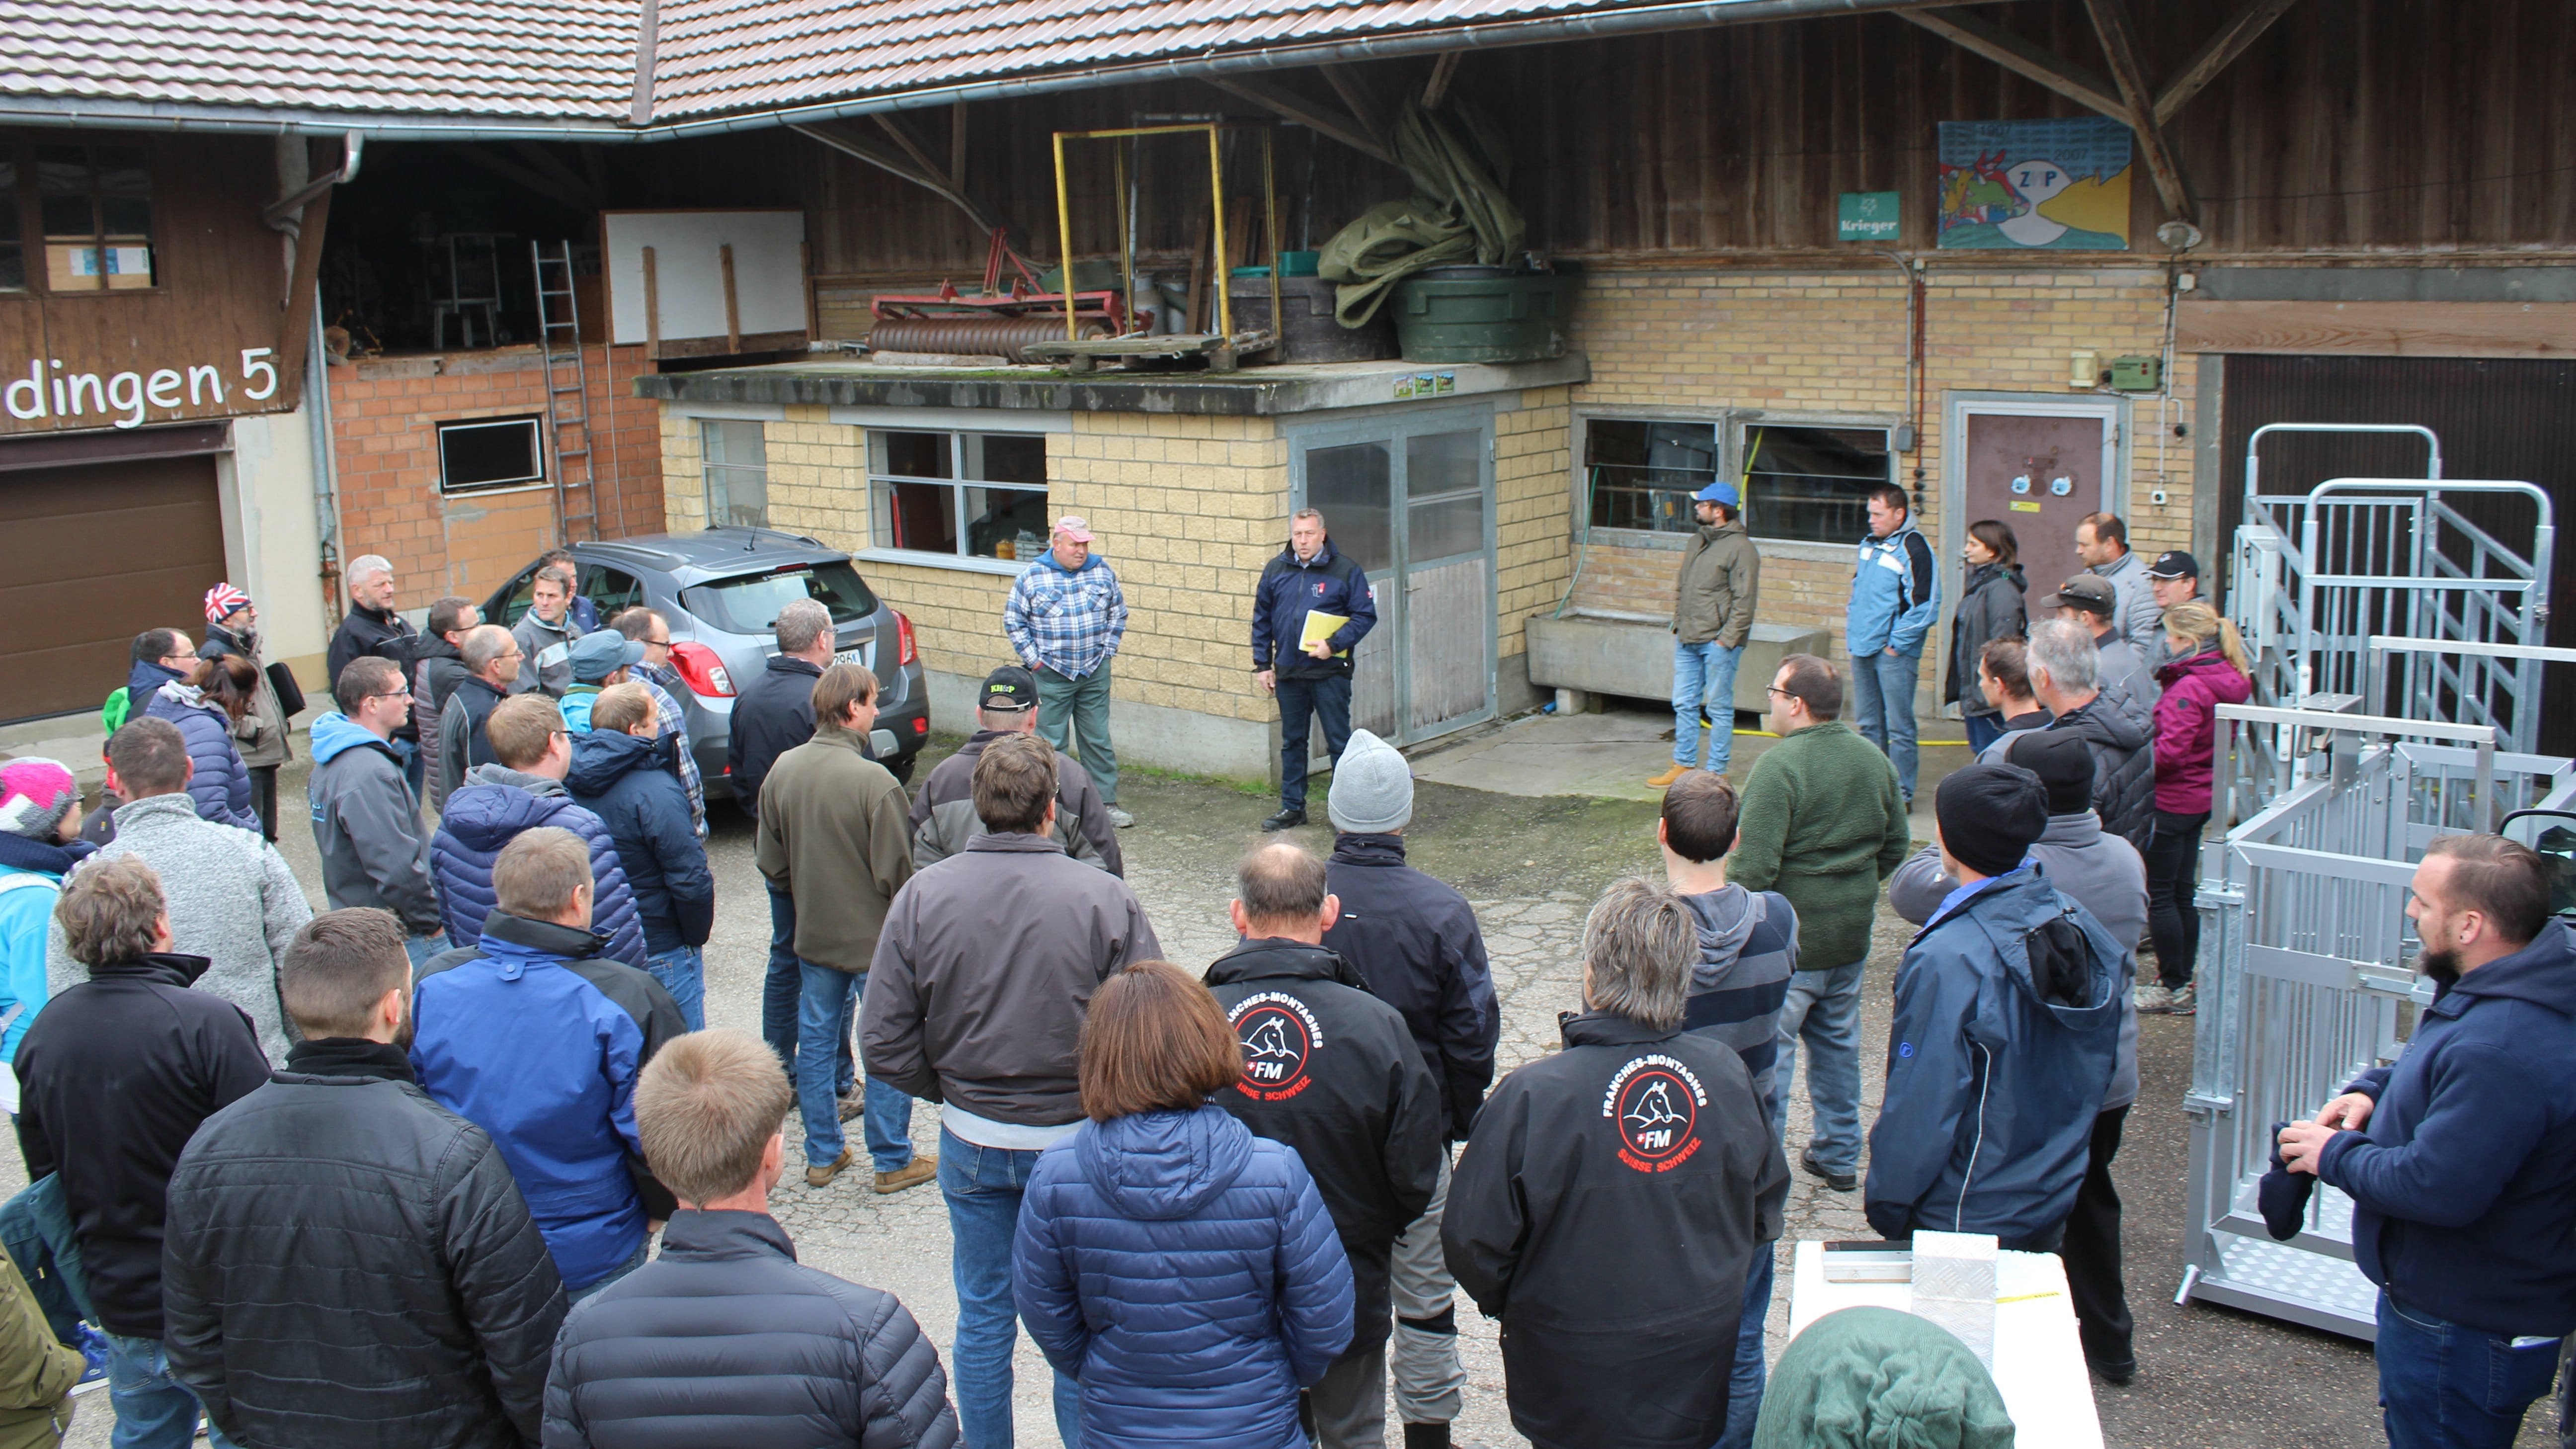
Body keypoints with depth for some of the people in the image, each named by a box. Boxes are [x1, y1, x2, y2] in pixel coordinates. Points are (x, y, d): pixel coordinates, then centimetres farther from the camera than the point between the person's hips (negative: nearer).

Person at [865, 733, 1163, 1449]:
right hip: (1077, 1143, -2)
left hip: (971, 1142, 2)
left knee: (983, 1316, 18)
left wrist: (952, 1092, 9)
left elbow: (884, 1045, -7)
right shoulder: (1105, 899, -17)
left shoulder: (923, 896, -10)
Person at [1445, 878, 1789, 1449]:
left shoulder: (1532, 1097, -26)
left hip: (1576, 1388, -3)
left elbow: (1473, 1242, -17)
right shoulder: (1727, 1073, -12)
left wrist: (1511, 1307, 5)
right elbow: (1766, 1208, 4)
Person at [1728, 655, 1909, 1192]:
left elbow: (1754, 866, -23)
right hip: (1853, 932, 8)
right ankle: (1839, 1155, 30)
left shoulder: (1779, 766, -20)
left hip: (1788, 941, -8)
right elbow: (1897, 844, 13)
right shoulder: (1875, 759, 4)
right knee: (1838, 1041, 20)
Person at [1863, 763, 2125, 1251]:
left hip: (1967, 1221, -7)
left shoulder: (1947, 962, -28)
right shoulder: (2081, 926, -5)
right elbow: (2098, 1069, 6)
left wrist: (1886, 1205, -10)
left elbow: (1920, 1107, -23)